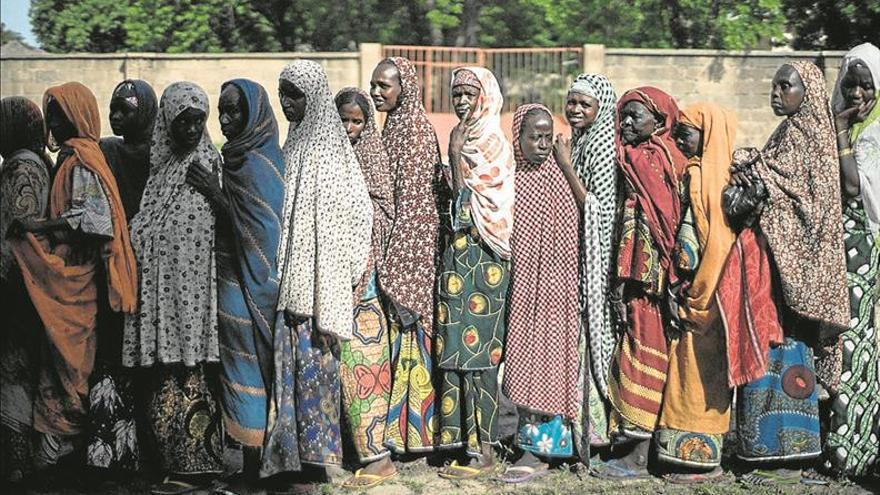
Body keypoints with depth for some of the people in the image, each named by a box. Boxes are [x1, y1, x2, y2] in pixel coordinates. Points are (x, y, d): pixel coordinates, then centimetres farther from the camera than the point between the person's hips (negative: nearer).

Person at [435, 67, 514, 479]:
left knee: (476, 355, -7)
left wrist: (455, 153, -14)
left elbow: (470, 203, -16)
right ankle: (467, 443, 16)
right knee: (462, 354, 9)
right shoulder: (466, 140, 17)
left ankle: (483, 451, -2)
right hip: (460, 255, 9)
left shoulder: (492, 143, -9)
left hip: (481, 259, -9)